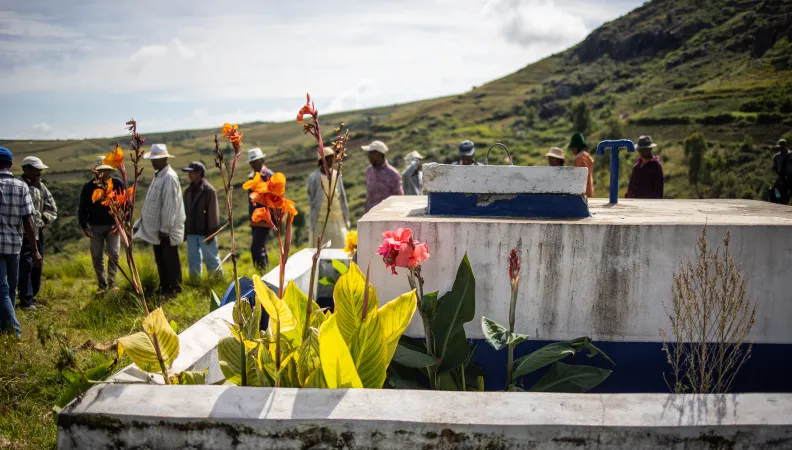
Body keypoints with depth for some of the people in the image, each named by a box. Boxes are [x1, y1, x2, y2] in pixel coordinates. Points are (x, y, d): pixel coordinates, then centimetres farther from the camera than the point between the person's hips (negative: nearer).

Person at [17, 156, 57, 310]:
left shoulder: (41, 187, 12)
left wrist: (45, 218, 1)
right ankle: (26, 300, -2)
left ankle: (31, 296, 23)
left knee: (37, 265, 12)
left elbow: (52, 208, 15)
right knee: (25, 265, -8)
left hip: (38, 231, 8)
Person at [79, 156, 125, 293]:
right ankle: (102, 285, 17)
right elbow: (82, 208, 3)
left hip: (113, 225, -1)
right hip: (95, 226, 1)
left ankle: (112, 283, 5)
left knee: (114, 254, -7)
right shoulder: (88, 187, -4)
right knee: (97, 257, 6)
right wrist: (84, 226, -5)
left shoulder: (118, 183, -6)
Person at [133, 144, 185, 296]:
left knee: (171, 259, 2)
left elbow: (170, 204, -22)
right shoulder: (158, 175, 12)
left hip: (167, 229, -9)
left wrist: (165, 227, -21)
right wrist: (144, 220, 17)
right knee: (160, 259, 17)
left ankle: (175, 288, 13)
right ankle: (164, 287, 28)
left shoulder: (170, 177, -18)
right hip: (157, 227, 9)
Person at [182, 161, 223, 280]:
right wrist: (185, 231, 13)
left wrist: (212, 232, -13)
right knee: (193, 261, 11)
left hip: (205, 232, -6)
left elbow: (213, 213, -11)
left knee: (211, 259, 3)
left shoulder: (209, 190, -9)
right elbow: (186, 212, 15)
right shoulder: (188, 191, 11)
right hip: (191, 232, 6)